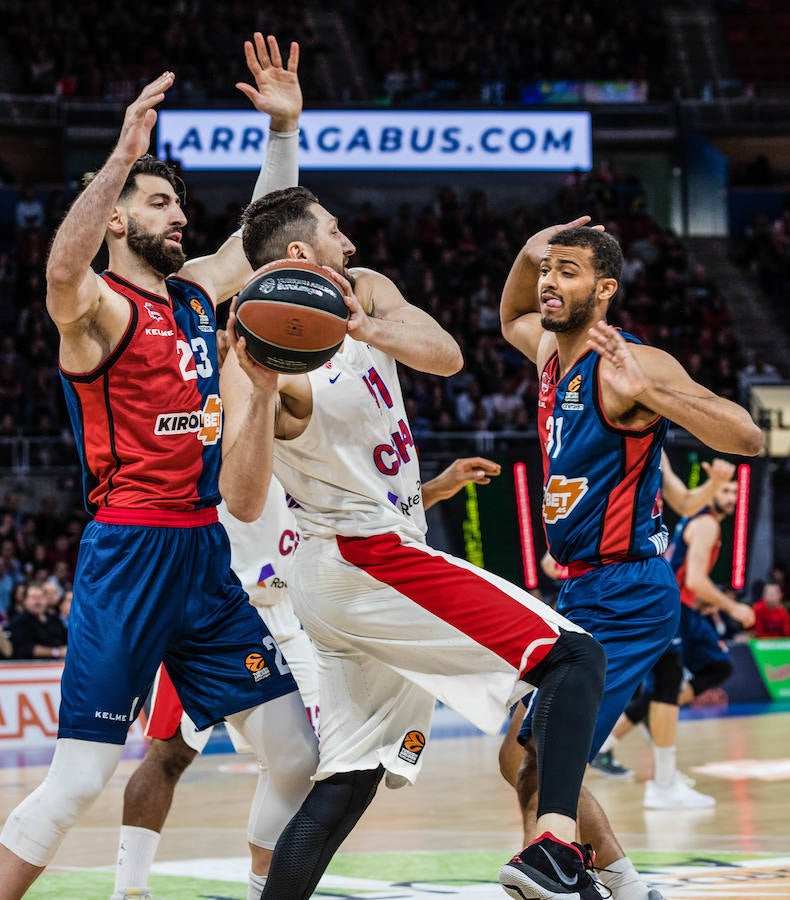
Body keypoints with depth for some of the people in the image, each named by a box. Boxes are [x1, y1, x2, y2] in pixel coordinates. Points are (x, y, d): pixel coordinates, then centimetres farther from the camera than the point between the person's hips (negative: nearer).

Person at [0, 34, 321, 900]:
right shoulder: (98, 307, -8)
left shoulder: (197, 290, 14)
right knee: (77, 780, -9)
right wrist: (123, 154, -40)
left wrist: (283, 126, 16)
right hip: (128, 555, -7)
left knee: (298, 756, 5)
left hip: (207, 556, 7)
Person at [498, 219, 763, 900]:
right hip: (582, 591, 10)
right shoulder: (551, 351, 8)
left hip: (626, 598, -10)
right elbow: (511, 321, 34)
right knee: (525, 754, 17)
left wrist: (645, 393, -39)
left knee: (536, 767, -17)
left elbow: (747, 438, -27)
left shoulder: (631, 364, -17)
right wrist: (526, 255, 13)